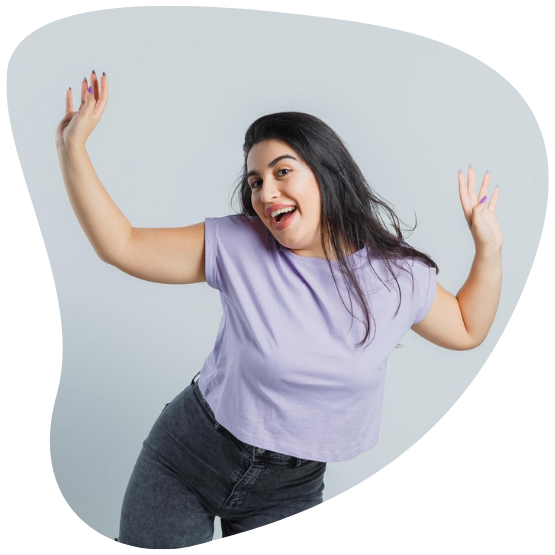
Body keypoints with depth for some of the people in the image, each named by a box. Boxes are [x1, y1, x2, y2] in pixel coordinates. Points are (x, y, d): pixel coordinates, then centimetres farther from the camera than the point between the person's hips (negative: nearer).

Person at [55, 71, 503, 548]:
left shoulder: (401, 277, -9)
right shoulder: (237, 246, -15)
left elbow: (467, 331, 7)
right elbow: (121, 246, -14)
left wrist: (489, 248, -4)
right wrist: (73, 148, -20)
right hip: (185, 457, 0)